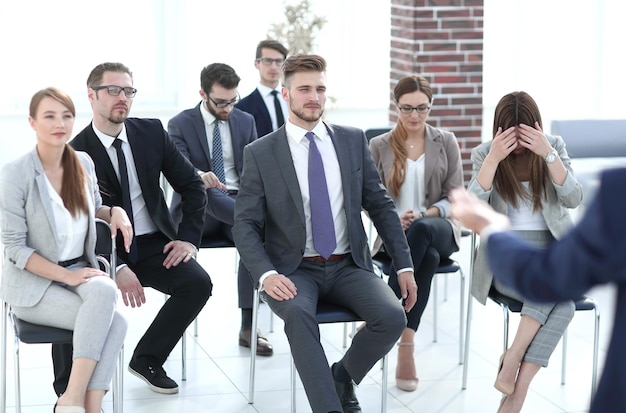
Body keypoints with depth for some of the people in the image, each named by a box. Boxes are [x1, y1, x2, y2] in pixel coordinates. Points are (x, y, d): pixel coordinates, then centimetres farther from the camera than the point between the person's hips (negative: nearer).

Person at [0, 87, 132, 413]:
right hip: (32, 283, -5)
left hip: (80, 269, 5)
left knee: (104, 291, -32)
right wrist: (66, 276, -19)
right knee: (114, 323, -27)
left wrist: (114, 212, -1)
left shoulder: (83, 162, 2)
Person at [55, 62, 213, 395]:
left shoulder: (151, 133, 3)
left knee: (198, 282, -22)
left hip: (153, 245, 4)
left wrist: (188, 238, -4)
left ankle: (146, 358, -1)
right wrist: (117, 267, -25)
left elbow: (192, 185, 8)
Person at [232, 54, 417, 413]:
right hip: (294, 270, -3)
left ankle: (343, 379, 4)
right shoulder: (260, 153, -1)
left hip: (348, 267, 3)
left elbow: (381, 205, 10)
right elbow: (245, 225, -3)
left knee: (393, 316, -24)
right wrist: (266, 274, -21)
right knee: (298, 315, -36)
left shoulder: (353, 141, 7)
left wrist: (405, 266, 3)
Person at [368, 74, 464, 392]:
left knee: (421, 230, -40)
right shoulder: (379, 146, 8)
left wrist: (422, 215, -16)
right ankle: (407, 346, -39)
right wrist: (393, 220, -18)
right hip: (395, 233, -1)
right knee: (428, 257, -39)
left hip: (439, 228, 1)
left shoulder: (446, 142, 9)